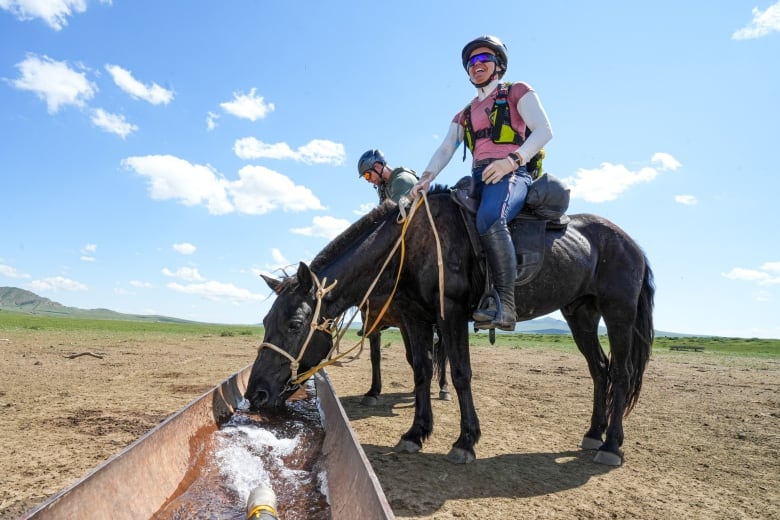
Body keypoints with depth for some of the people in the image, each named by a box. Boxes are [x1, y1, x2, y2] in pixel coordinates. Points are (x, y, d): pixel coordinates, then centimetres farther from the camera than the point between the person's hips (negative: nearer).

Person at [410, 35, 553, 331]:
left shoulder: (518, 92, 13)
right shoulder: (465, 114, 28)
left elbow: (544, 130, -2)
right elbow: (445, 150, 15)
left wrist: (512, 159, -19)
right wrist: (426, 178, -6)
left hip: (511, 174, -7)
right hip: (478, 179, 7)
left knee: (489, 218, -37)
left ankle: (505, 306, -37)